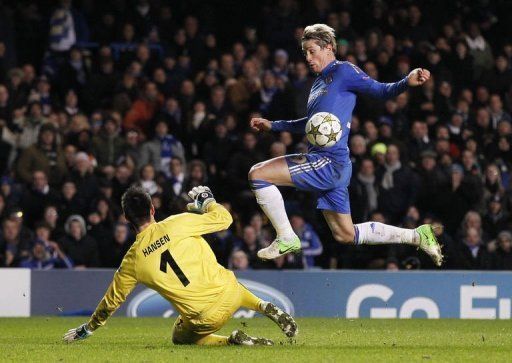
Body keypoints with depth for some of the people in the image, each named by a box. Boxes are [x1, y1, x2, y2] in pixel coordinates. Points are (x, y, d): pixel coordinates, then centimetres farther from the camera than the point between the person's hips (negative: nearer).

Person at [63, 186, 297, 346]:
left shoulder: (133, 259, 0)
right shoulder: (179, 223, -6)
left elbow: (113, 298, 13)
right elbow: (224, 218, 1)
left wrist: (88, 328, 29)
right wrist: (206, 201, 23)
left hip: (205, 317, -2)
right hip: (229, 292, 2)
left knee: (181, 338, 32)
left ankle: (232, 340, 5)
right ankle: (267, 308, 14)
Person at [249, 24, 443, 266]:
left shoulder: (343, 71, -4)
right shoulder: (319, 82, 23)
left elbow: (381, 91, -10)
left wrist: (407, 82, -30)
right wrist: (272, 126, 36)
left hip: (329, 163, -10)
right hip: (326, 166, 10)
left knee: (257, 174, -13)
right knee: (345, 235, 13)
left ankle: (286, 239, -5)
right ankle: (417, 236, 20)